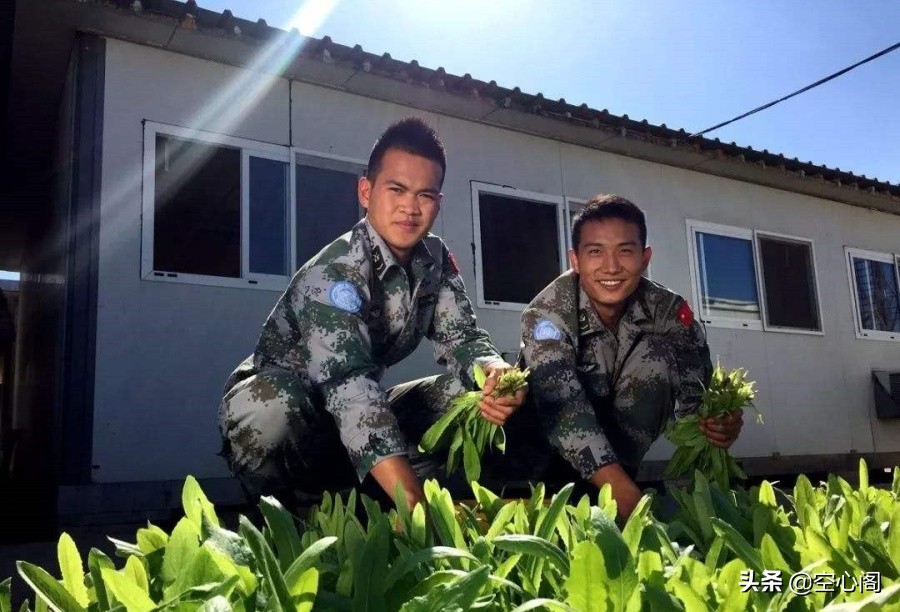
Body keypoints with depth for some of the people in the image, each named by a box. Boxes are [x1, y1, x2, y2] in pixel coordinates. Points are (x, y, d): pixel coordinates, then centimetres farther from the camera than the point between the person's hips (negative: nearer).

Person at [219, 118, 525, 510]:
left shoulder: (436, 261, -4)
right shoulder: (335, 271, -28)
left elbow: (462, 338, -6)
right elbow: (347, 381, -40)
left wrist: (496, 374, -32)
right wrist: (414, 502, -51)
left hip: (365, 418, 7)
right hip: (280, 409, -6)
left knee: (476, 392, -8)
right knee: (270, 400, -40)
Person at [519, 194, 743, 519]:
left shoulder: (668, 311, -17)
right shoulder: (547, 314, -28)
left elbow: (693, 389, -18)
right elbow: (563, 408, -40)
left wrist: (717, 424, -43)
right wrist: (630, 499, -51)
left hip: (623, 430, 3)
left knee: (657, 353, -23)